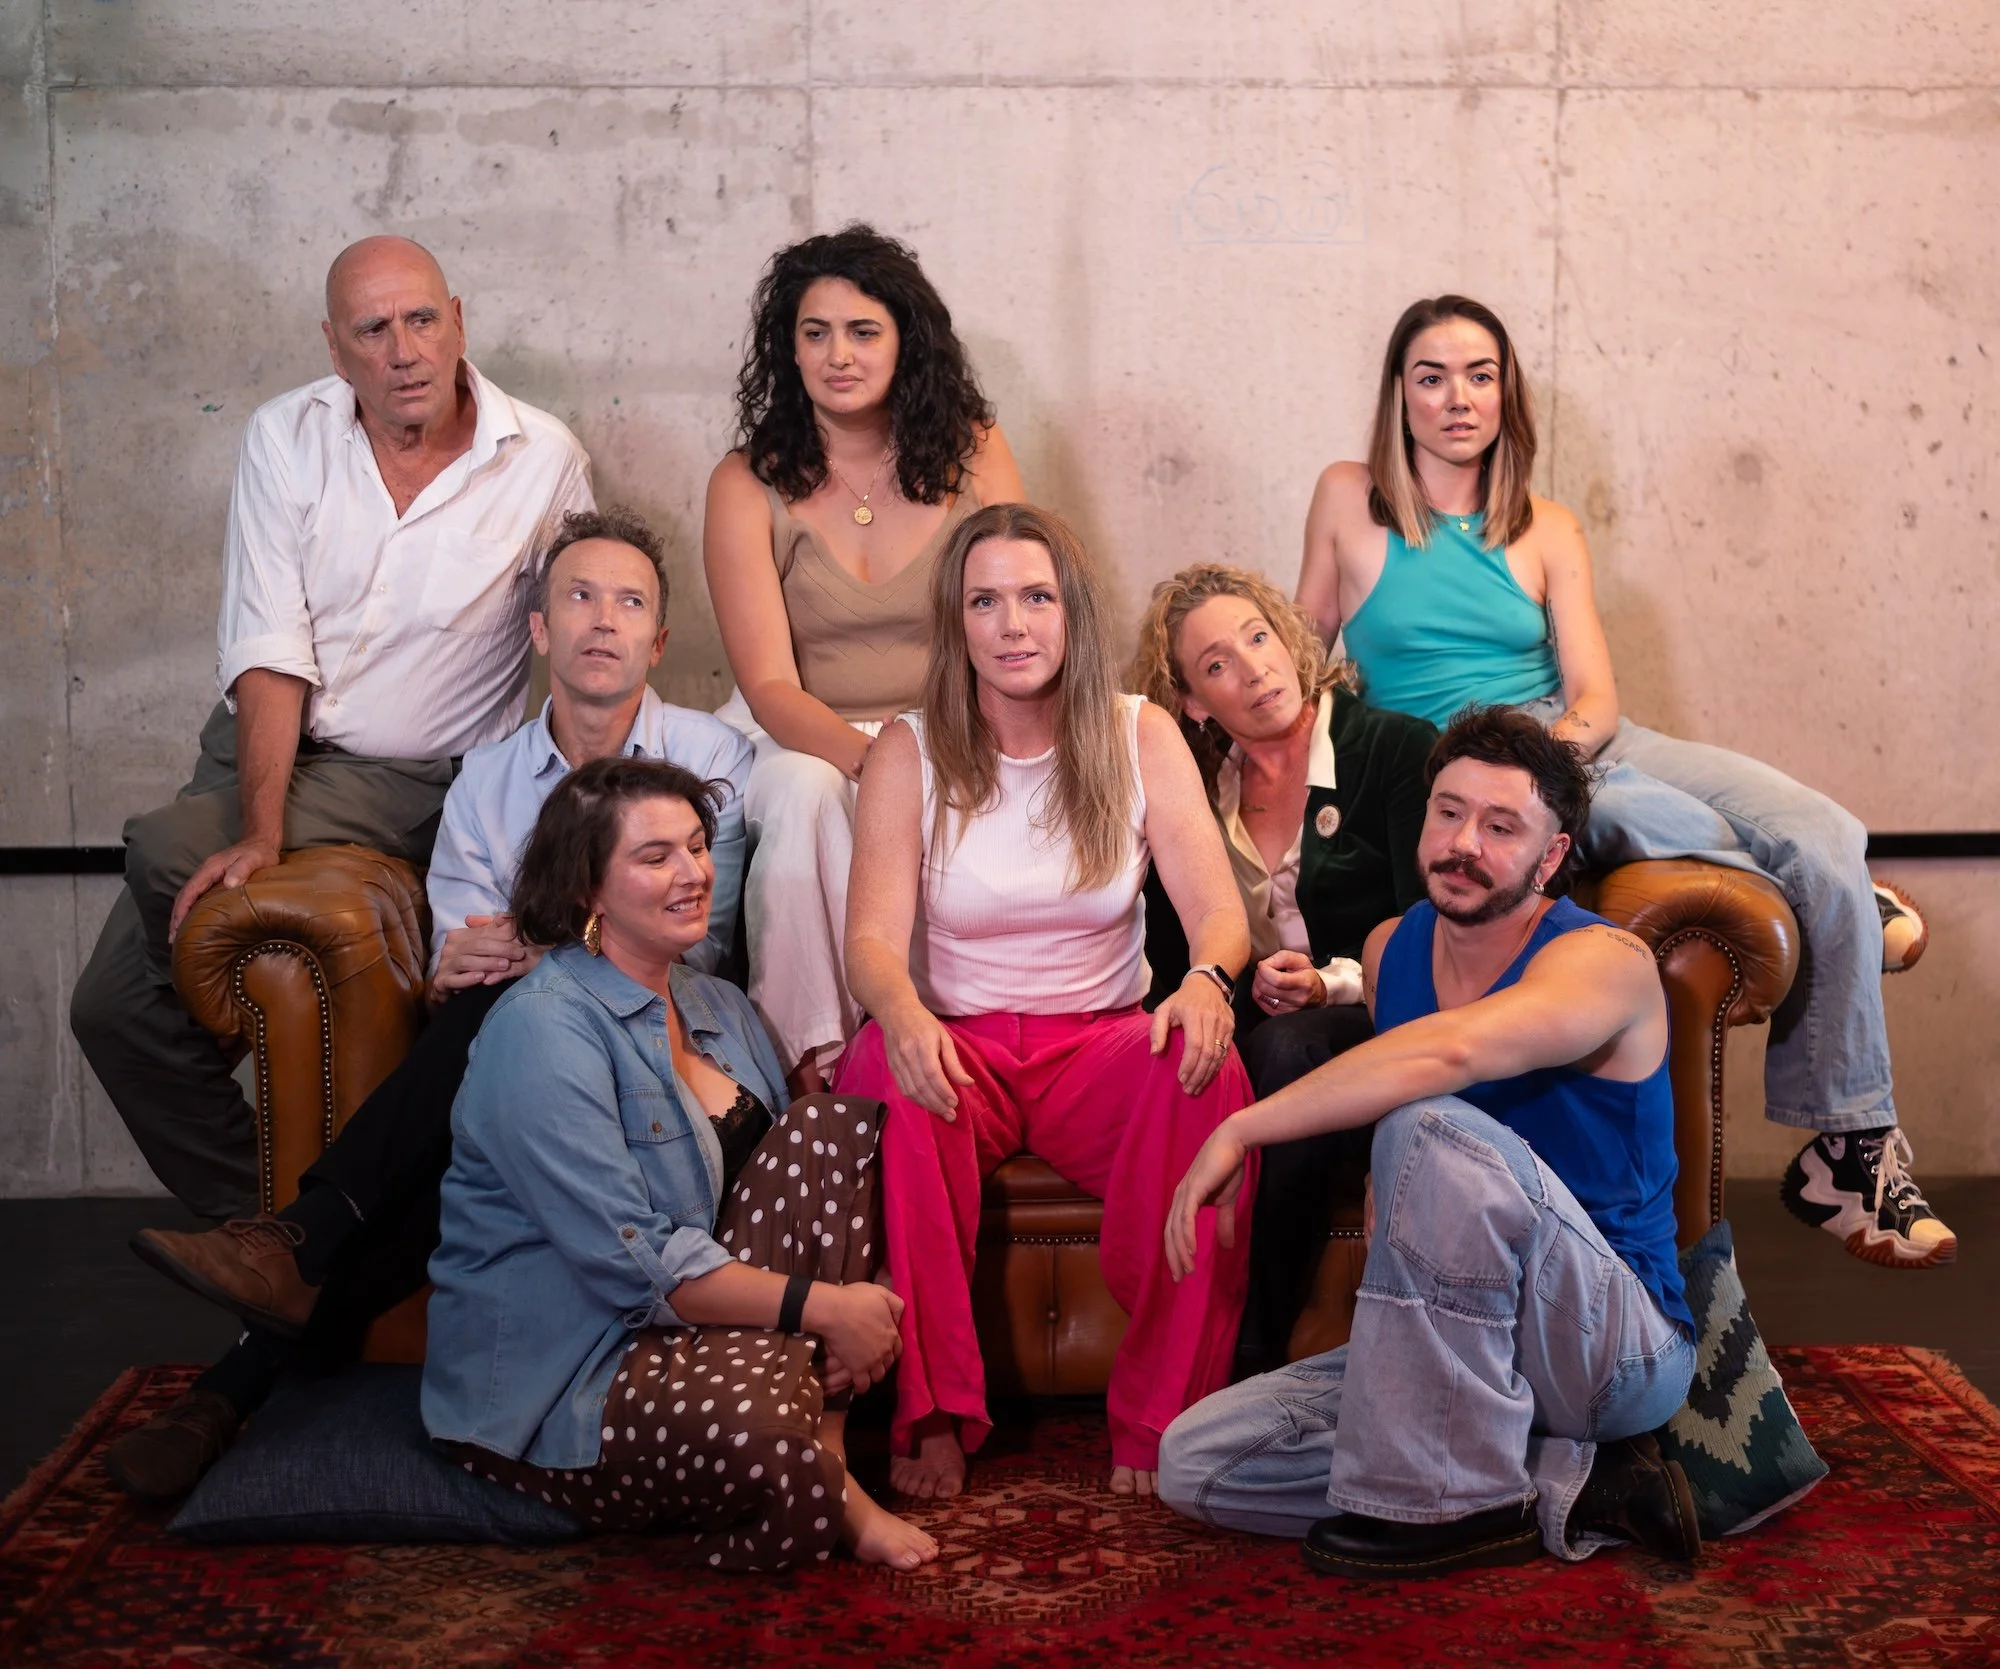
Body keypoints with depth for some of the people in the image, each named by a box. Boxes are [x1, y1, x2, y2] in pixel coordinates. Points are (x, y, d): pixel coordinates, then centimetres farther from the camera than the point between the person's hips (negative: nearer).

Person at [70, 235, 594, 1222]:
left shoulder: (544, 461, -8)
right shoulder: (287, 438, -3)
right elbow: (269, 653, -11)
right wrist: (260, 833, -23)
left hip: (423, 783, -4)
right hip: (269, 747, 4)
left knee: (167, 854, -28)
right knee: (115, 1006, -2)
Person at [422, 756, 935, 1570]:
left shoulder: (720, 1008, 13)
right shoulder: (544, 1028, -16)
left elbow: (799, 1174, 10)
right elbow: (633, 1262, -23)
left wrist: (847, 1314, -11)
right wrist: (822, 1306, -20)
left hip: (695, 1332, 9)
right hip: (550, 1389, -9)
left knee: (836, 1124, -7)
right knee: (760, 1432, -39)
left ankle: (823, 1450, -10)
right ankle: (823, 1492, -1)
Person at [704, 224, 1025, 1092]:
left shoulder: (973, 453, 4)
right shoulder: (748, 483, -1)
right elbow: (769, 685, -9)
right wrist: (870, 760, -29)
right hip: (801, 740, -1)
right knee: (805, 792, -35)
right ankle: (813, 1054, -27)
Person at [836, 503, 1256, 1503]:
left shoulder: (1140, 738, 4)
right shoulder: (909, 755, 1)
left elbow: (1218, 908, -6)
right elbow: (873, 937, -9)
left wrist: (1206, 979, -31)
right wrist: (903, 1014, -34)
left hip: (1103, 1042, 1)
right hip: (957, 1045, 0)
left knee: (1206, 1069, -33)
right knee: (889, 1074, -35)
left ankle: (1160, 1416, -22)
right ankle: (933, 1411, -24)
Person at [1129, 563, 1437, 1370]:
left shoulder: (1399, 749, -2)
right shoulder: (1197, 790, 11)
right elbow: (1173, 960, 8)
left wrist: (1333, 984, -21)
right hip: (1253, 1030, 4)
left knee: (1289, 1047, -36)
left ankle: (1251, 1357, -29)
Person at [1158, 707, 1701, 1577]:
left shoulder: (1605, 962, -16)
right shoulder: (1392, 949, 6)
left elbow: (1448, 1052, -36)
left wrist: (1240, 1129, -34)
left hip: (1621, 1347, -7)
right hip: (1459, 1348, 8)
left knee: (1432, 1126, -33)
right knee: (1195, 1463, -8)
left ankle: (1456, 1500, -20)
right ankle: (1566, 1486, -10)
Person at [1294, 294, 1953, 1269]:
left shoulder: (1548, 532, 13)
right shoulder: (1349, 501, 6)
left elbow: (1596, 697, 3)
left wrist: (1556, 741, -18)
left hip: (1575, 744, 4)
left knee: (1826, 838, -19)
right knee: (1670, 824, -34)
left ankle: (1848, 1151, -13)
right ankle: (1852, 913, -1)